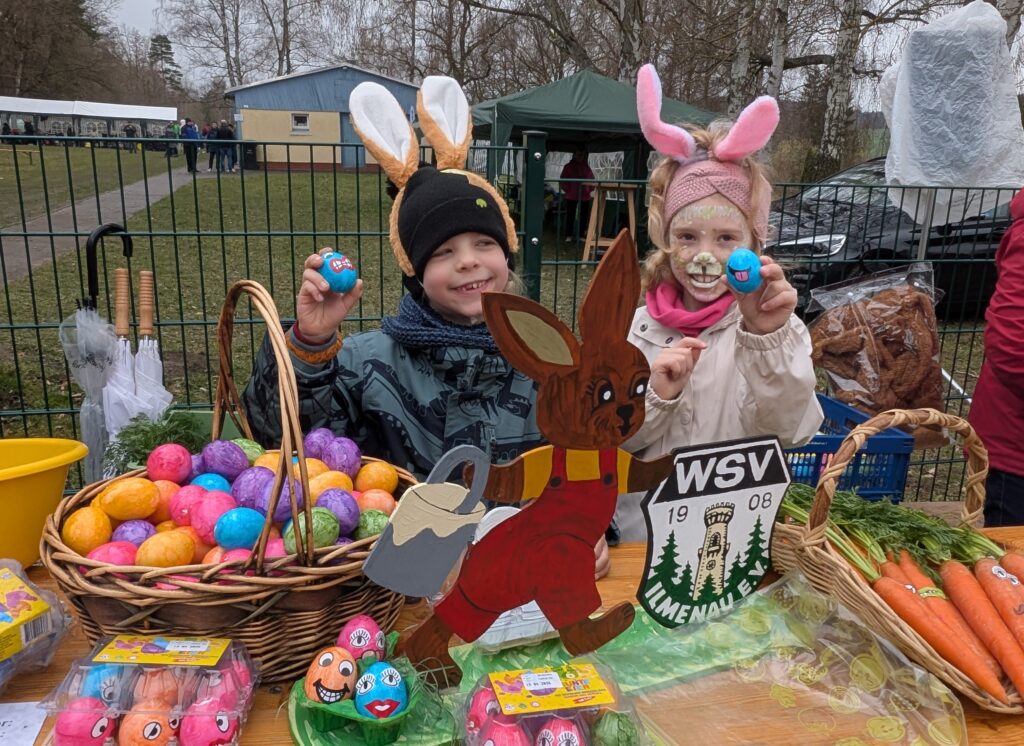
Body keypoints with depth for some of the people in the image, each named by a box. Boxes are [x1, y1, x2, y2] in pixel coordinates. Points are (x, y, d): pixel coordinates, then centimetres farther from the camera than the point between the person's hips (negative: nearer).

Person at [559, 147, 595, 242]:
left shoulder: (586, 167, 9)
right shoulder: (568, 166, 2)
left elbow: (591, 179, 11)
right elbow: (562, 181, 2)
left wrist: (590, 190, -1)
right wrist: (567, 189, -7)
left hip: (584, 196, 3)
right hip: (571, 196, -3)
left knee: (584, 216, 4)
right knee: (570, 216, 0)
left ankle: (580, 235, 12)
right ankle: (569, 235, 7)